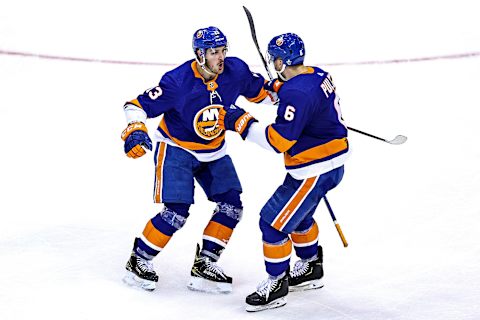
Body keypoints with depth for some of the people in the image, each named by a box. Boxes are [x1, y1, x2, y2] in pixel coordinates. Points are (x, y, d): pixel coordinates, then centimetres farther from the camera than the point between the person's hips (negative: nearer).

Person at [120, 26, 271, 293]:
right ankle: (138, 261, 3)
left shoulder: (236, 71, -15)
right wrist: (135, 131, -39)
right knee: (177, 212, -15)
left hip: (214, 151, 6)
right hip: (176, 148, -6)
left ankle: (205, 264, 9)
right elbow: (138, 106, -23)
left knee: (231, 205, -3)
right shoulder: (178, 82, -28)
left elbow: (259, 90, 7)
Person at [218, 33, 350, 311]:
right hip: (330, 163, 10)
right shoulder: (318, 75, 4)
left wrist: (242, 122, -22)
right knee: (298, 214, 29)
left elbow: (280, 140, -29)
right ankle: (311, 269, 46)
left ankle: (276, 286, 9)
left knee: (274, 222, -3)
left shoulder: (297, 93, -26)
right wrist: (279, 88, 13)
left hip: (315, 172, -10)